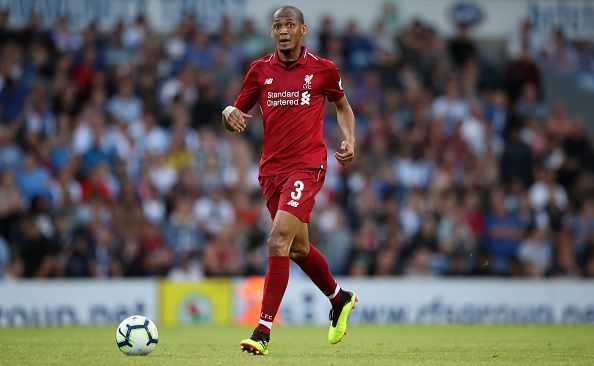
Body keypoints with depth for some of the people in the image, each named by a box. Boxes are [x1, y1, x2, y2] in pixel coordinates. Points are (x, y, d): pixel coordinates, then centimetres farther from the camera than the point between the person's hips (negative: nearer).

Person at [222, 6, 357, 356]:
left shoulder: (323, 69, 1)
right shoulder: (260, 70, 6)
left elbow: (342, 105, 18)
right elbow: (239, 112, 13)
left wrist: (350, 140, 2)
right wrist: (230, 113, -11)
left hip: (307, 166, -5)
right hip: (272, 168, 5)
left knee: (279, 240, -20)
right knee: (299, 248, 16)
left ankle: (264, 330, -21)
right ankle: (340, 299, 43)